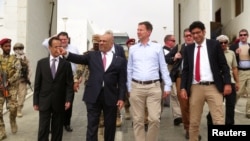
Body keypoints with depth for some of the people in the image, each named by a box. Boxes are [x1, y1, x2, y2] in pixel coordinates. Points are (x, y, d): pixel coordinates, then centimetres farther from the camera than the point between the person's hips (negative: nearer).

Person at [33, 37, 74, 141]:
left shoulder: (66, 64, 2)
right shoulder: (41, 63, 4)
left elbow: (69, 84, 0)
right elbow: (37, 83, 4)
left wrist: (68, 99, -10)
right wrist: (35, 101, 1)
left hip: (59, 102, 0)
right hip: (44, 102, 0)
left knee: (57, 129, 11)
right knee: (43, 129, 3)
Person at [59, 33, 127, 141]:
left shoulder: (120, 60, 4)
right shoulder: (92, 55, 10)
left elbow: (122, 81, 0)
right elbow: (79, 58, -4)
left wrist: (121, 98, -6)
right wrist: (66, 53, -22)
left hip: (111, 97, 0)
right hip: (93, 95, 1)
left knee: (110, 125, 13)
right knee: (92, 125, 4)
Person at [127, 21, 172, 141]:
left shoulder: (157, 47, 5)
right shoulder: (133, 49, 9)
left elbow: (163, 68, 5)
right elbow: (129, 69, 11)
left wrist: (167, 86, 1)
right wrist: (129, 88, 9)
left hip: (153, 87, -1)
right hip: (136, 87, 2)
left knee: (154, 119, -3)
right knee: (137, 120, 7)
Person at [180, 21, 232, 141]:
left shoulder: (214, 45, 5)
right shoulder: (188, 49, 10)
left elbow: (223, 65, 3)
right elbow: (185, 70, 9)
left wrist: (227, 83, -7)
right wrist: (183, 88, 0)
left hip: (213, 87, -2)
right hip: (195, 88, 2)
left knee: (219, 121, -2)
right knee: (194, 121, 9)